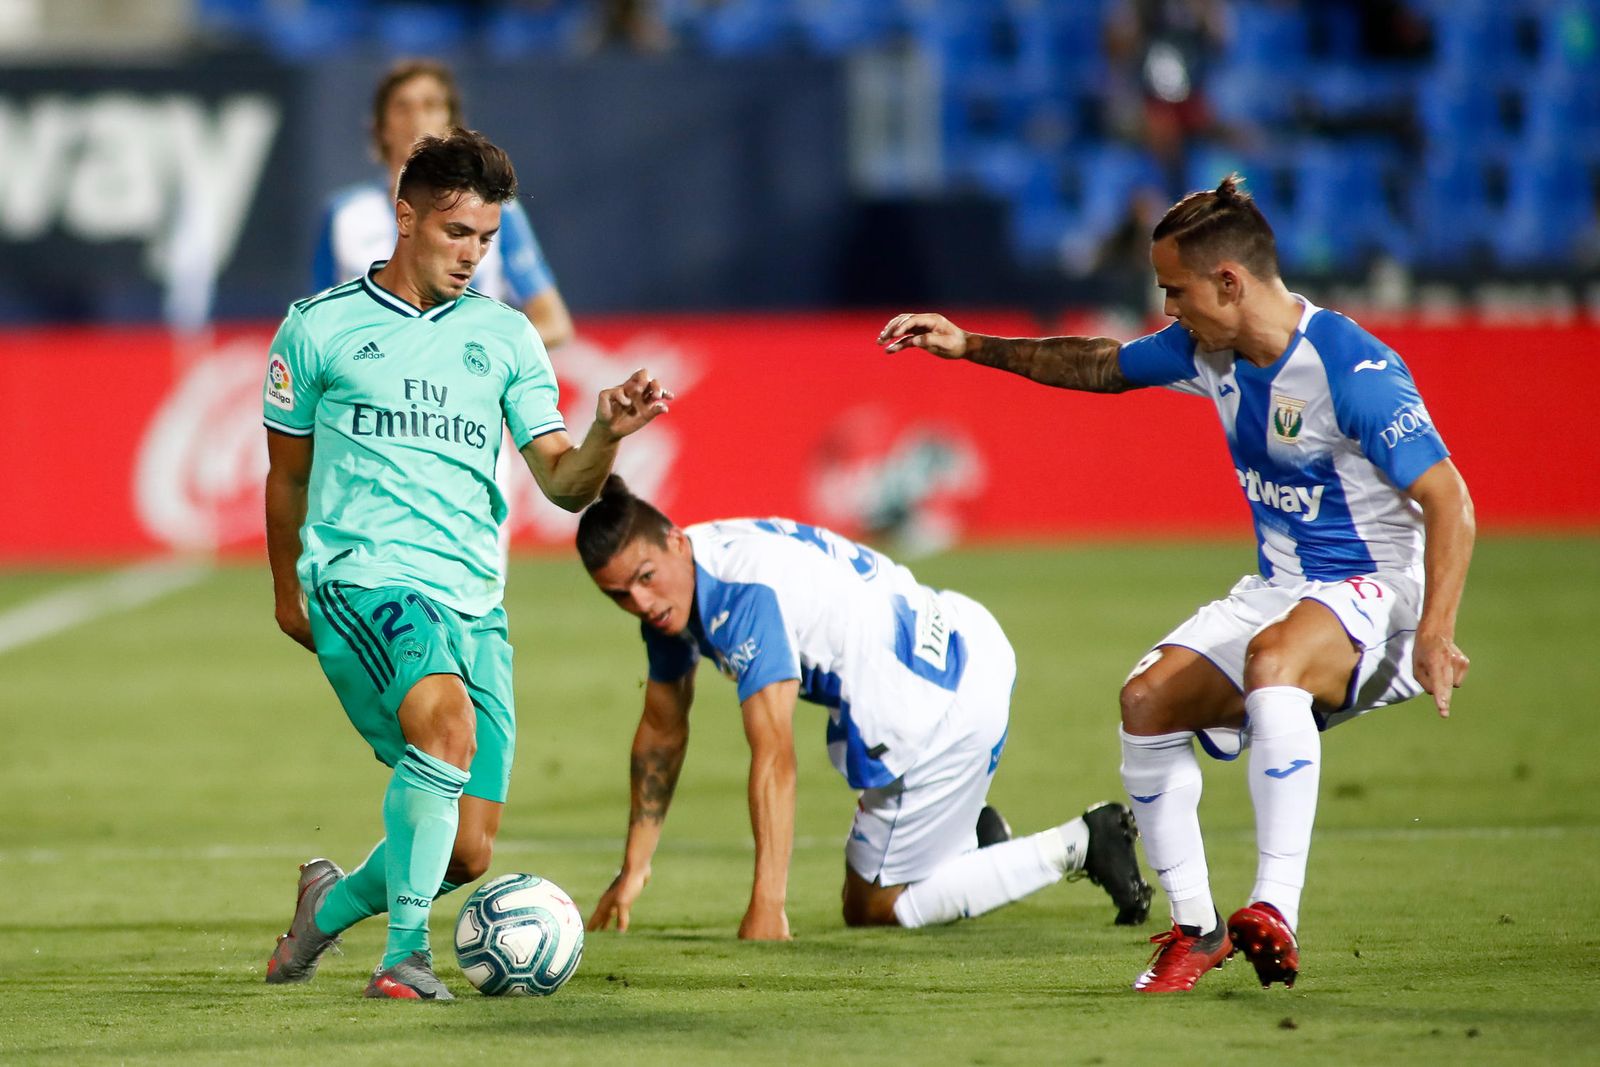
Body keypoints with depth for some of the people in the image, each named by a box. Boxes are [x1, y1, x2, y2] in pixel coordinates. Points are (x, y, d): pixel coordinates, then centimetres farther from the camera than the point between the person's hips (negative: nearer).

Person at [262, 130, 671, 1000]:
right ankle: (405, 953, -31)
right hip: (361, 574, -4)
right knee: (446, 711, -36)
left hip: (473, 597, 5)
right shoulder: (319, 327, 5)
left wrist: (607, 436, -12)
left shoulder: (504, 336, 13)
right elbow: (287, 475, 18)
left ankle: (333, 904, 31)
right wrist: (286, 588, 25)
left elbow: (563, 484, 8)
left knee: (468, 850, 0)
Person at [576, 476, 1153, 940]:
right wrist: (633, 869, 14)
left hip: (948, 705, -10)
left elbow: (773, 755, -32)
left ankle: (1079, 845, -4)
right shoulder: (671, 593, 1)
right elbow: (662, 729, 14)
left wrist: (767, 904, -33)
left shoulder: (744, 591, -28)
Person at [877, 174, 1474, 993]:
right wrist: (970, 346, 18)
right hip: (1282, 588, 8)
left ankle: (1274, 913, -44)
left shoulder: (1351, 370, -23)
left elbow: (1449, 503, -25)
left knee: (1272, 656, -38)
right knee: (1148, 699, -10)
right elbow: (1103, 367, 21)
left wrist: (1435, 635, -35)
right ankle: (1195, 926, 2)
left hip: (1378, 591, -8)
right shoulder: (1205, 349, 1)